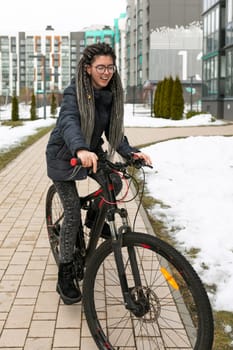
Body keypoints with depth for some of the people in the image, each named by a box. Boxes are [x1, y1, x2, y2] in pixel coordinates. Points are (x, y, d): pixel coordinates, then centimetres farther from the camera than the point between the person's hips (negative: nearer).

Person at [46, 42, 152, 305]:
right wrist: (80, 149, -61)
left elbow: (114, 132, -5)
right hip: (64, 155, -6)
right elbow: (69, 121, -42)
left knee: (114, 183, -9)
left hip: (91, 152, 6)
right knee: (73, 214, -11)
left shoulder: (112, 95, -6)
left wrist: (131, 152, -24)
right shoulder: (75, 91, -24)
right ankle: (65, 276, 1)